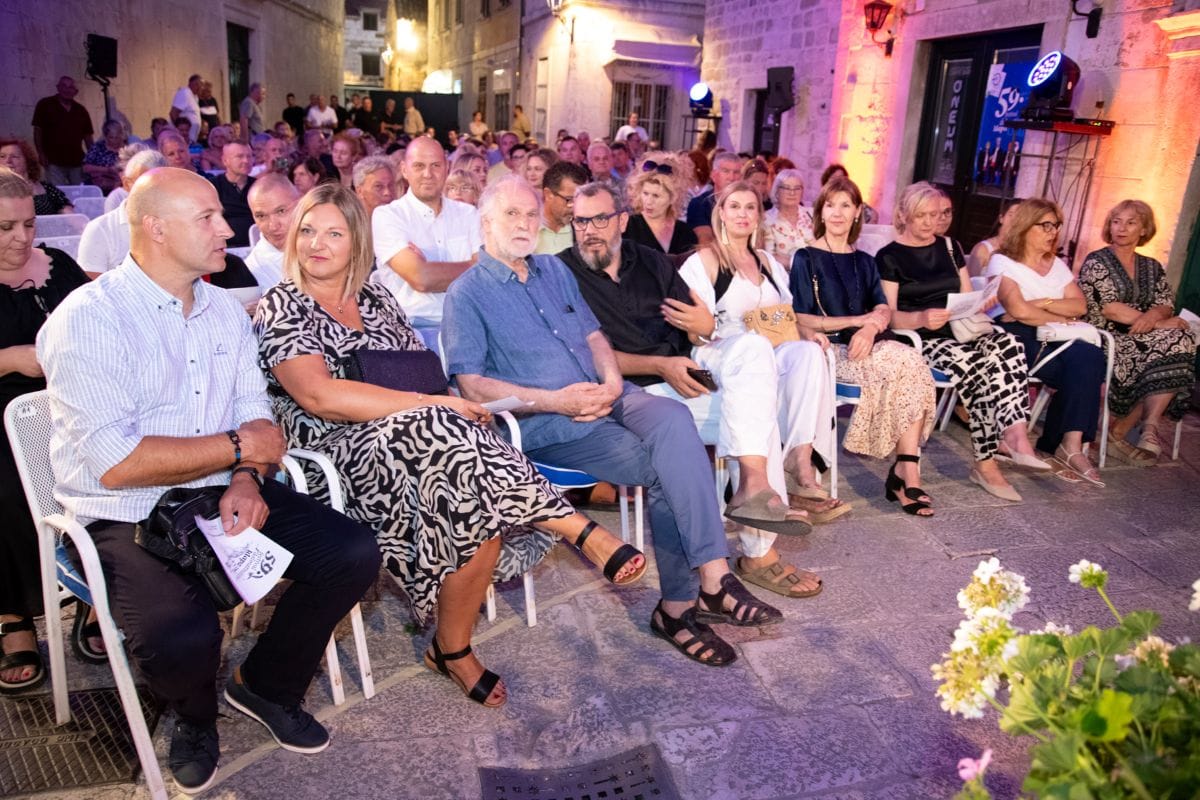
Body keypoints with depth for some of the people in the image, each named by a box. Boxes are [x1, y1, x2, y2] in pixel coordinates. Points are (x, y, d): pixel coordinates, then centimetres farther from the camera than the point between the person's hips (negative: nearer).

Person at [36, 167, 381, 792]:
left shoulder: (223, 309, 10)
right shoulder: (88, 318, -13)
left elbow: (254, 413, 9)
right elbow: (115, 462, -22)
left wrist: (247, 480, -13)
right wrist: (239, 448, -14)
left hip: (222, 494, 6)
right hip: (128, 517, -6)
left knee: (353, 554, -10)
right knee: (182, 637, -31)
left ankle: (266, 686, 16)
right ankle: (193, 716, 10)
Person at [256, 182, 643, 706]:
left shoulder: (376, 302, 20)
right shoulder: (282, 306, 2)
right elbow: (317, 395, -14)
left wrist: (440, 405, -8)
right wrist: (433, 405, -18)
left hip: (418, 442, 5)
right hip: (340, 454, -5)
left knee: (480, 507, -27)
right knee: (446, 435, -35)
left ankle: (453, 648, -8)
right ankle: (584, 533, -30)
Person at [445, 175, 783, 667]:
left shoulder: (554, 270, 20)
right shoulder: (467, 293, 1)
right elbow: (471, 385, -8)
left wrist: (612, 381, -4)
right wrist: (555, 401, -19)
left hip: (603, 399, 5)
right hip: (544, 423, -5)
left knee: (672, 419, -27)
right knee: (667, 469, -24)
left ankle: (712, 577, -28)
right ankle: (683, 600, -12)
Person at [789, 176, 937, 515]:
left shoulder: (864, 262, 20)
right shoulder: (806, 258, 5)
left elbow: (884, 310, 7)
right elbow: (801, 319, -4)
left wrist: (871, 328, -18)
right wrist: (859, 320, -9)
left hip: (865, 347, 5)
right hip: (829, 348, -4)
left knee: (914, 365, -27)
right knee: (901, 363, -28)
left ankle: (907, 469, -30)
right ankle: (905, 470, -19)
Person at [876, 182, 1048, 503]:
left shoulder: (949, 248, 23)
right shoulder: (889, 257, 5)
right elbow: (888, 315, -5)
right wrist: (921, 318, -25)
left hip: (961, 331, 5)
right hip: (922, 340, -5)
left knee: (1008, 344, -29)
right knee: (975, 366, -34)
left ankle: (1014, 433, -40)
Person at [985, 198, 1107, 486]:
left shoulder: (1057, 265, 24)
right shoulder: (1002, 262, 2)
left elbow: (1080, 306, 10)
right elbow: (1018, 310, -13)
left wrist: (1041, 303, -5)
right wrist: (1061, 318, -1)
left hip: (1052, 338, 6)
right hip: (1016, 339, -6)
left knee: (1090, 356, -28)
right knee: (1082, 368, -29)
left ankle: (1070, 446, -29)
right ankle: (1070, 448, -23)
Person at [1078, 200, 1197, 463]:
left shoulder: (1153, 268, 20)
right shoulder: (1096, 262, 3)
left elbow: (1166, 305, 8)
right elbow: (1108, 309, -9)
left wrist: (1153, 316, -18)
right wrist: (1158, 323, -13)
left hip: (1142, 337, 5)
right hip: (1106, 339, -5)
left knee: (1180, 341, -26)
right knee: (1170, 343, -28)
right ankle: (1151, 427, -21)